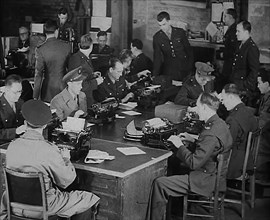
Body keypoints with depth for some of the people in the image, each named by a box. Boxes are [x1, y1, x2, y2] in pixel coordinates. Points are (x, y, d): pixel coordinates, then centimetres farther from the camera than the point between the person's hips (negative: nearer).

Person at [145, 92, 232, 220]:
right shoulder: (219, 124, 4)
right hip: (212, 173, 11)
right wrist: (193, 140, 10)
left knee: (159, 183, -12)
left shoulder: (211, 133, -28)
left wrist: (180, 145, -13)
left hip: (207, 180, -11)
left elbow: (194, 163, -26)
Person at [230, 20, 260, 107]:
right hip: (235, 85, 9)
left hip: (245, 90, -9)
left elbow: (254, 71, -19)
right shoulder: (241, 45, 12)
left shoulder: (252, 48, -17)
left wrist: (245, 86, -18)